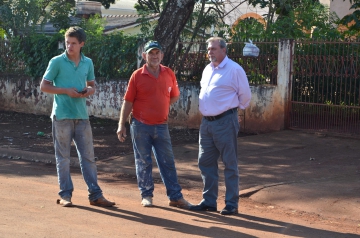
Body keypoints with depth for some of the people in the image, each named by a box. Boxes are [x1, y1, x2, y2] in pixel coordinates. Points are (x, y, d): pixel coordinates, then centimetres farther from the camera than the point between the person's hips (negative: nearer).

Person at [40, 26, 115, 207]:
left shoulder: (88, 63, 9)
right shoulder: (57, 62, -3)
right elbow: (44, 86, -2)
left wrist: (89, 91, -4)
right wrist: (66, 91, -13)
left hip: (82, 115, 4)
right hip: (62, 115, -4)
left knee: (88, 155, 4)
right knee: (63, 157, 3)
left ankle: (95, 194, 9)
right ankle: (65, 194, 12)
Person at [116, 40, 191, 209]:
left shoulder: (169, 74, 3)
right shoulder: (137, 75, -6)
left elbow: (175, 96, 15)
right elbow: (128, 102, -5)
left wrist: (161, 107, 3)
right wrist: (121, 125, -8)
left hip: (161, 126, 3)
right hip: (140, 126, -3)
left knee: (167, 162, 7)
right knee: (143, 162, 6)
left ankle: (175, 196, 13)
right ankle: (146, 195, 17)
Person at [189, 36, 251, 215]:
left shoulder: (234, 70, -9)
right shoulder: (207, 70, 13)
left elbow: (245, 95, -2)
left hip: (225, 122, -7)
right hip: (206, 122, 7)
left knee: (230, 164, 1)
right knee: (205, 162, 10)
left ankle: (231, 204, 7)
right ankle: (209, 201, 20)